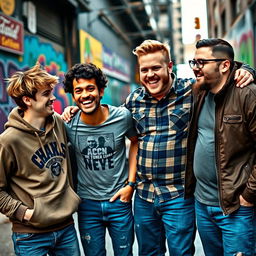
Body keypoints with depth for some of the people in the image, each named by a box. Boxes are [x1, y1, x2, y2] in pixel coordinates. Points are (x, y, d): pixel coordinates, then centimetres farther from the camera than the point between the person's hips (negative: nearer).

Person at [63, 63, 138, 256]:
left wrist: (131, 183, -1)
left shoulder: (122, 116, -14)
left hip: (119, 200, 0)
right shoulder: (68, 126, -14)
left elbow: (135, 143, 4)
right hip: (87, 204, 0)